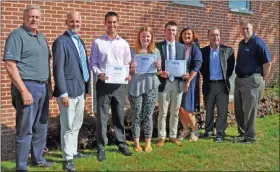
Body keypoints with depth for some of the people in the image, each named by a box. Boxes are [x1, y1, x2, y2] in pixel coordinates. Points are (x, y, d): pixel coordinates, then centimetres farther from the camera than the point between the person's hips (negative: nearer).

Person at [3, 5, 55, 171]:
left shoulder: (41, 37, 15)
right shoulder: (17, 35, -10)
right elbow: (10, 65, -17)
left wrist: (49, 86, 15)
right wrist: (24, 91, -21)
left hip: (43, 87, 8)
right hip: (27, 86, -8)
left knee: (41, 127, 15)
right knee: (25, 129, -2)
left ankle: (38, 158, 30)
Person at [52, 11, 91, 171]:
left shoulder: (80, 41, 15)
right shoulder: (61, 42, -11)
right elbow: (58, 69, -16)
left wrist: (87, 87, 12)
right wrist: (63, 93, -21)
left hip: (80, 90, 8)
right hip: (69, 90, -8)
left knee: (77, 124, 18)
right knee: (68, 126, 0)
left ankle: (73, 151, 31)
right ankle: (68, 158, 10)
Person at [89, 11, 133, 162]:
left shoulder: (124, 44, 8)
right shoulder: (97, 42, 0)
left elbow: (127, 64, 11)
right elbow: (92, 63, 0)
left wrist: (128, 74, -8)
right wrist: (99, 74, -18)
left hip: (119, 84, 3)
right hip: (104, 83, -2)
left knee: (119, 116, 12)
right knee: (102, 117, 0)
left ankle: (122, 144, 24)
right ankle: (101, 148, 9)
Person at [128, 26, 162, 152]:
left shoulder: (156, 52, 8)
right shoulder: (133, 52, 2)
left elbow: (159, 72, 12)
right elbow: (129, 72, 4)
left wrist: (159, 67, -9)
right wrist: (132, 68, -17)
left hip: (151, 87, 1)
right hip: (136, 87, -1)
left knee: (148, 116, 5)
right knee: (137, 116, 4)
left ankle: (148, 143, 16)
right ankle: (136, 143, 14)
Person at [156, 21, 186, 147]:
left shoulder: (182, 47, 8)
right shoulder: (158, 46, 0)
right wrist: (160, 73, -19)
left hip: (178, 83, 3)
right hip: (164, 82, -3)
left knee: (175, 112, 11)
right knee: (162, 112, 3)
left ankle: (173, 136, 22)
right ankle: (161, 137, 13)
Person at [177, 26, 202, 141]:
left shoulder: (195, 48, -4)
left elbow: (197, 66, -11)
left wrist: (188, 81, -16)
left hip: (190, 81, -4)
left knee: (187, 109, -5)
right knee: (180, 108, 4)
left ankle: (194, 132, 12)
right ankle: (185, 130, 20)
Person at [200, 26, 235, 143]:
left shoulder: (228, 50, 1)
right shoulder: (203, 51, 4)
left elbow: (231, 67, 5)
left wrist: (226, 77, 2)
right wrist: (206, 77, 4)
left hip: (222, 85, -1)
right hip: (208, 85, 1)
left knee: (222, 111, 0)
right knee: (208, 110, 12)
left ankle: (220, 133, 8)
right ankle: (209, 130, 27)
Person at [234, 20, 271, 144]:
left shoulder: (258, 43, -12)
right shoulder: (241, 43, 13)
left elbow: (267, 63, -15)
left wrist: (262, 79, -9)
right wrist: (238, 77, 15)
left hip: (252, 80, -8)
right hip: (239, 80, 8)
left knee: (249, 110, -2)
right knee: (239, 110, 14)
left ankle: (250, 137, 8)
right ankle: (242, 133, 28)